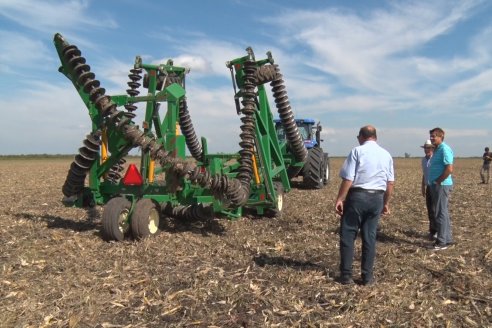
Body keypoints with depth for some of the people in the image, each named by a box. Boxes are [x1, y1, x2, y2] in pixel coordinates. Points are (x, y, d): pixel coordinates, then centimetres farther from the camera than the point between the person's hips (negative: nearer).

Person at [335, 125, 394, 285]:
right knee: (370, 237, 11)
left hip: (357, 196, -5)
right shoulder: (386, 154, 10)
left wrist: (340, 199, -9)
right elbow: (390, 182, 10)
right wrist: (386, 203, 18)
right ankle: (367, 276, 16)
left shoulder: (357, 151, -6)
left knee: (348, 235, 5)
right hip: (377, 198, 5)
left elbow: (348, 179, -13)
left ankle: (346, 275, 8)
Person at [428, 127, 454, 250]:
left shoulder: (445, 149, -14)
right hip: (436, 186, 10)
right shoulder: (437, 150, 16)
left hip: (441, 185, -10)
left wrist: (438, 181, -16)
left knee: (441, 213, -5)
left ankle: (442, 242, 2)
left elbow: (449, 169, -23)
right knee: (442, 212, 15)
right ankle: (447, 238, 25)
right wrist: (434, 182, 13)